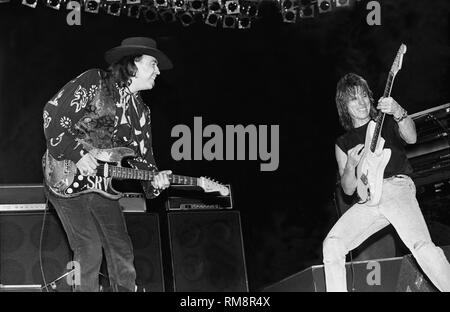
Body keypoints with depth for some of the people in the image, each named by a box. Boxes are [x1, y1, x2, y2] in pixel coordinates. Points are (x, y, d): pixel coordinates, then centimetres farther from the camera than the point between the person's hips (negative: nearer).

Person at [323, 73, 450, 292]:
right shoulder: (343, 144, 19)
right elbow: (348, 189, 15)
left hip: (397, 189, -4)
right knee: (331, 245, -13)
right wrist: (350, 165, -6)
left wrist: (398, 113, -28)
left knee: (420, 244, -27)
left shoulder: (387, 122, 13)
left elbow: (411, 138, -9)